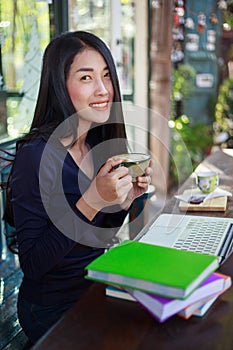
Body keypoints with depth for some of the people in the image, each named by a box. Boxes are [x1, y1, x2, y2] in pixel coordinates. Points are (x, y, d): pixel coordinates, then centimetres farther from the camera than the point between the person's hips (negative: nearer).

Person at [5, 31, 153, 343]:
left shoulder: (97, 147, 1)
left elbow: (99, 238, 9)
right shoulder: (36, 156, -22)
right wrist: (92, 201, -30)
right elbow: (32, 265, -22)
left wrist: (126, 197, -8)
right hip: (54, 312, -6)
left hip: (96, 292, 7)